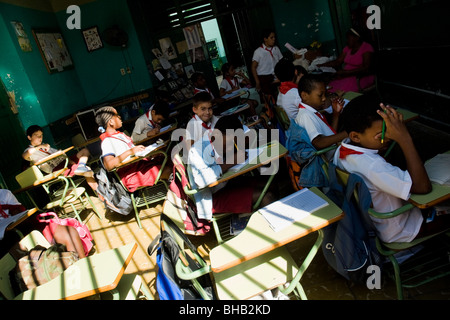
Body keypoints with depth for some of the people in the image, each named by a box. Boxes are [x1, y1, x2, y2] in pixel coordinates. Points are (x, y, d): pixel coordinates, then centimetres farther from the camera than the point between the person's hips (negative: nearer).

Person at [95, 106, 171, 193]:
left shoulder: (120, 134, 20)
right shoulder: (106, 141, -10)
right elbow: (108, 165, -25)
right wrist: (130, 151, -29)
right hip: (131, 174, -9)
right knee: (167, 171, -24)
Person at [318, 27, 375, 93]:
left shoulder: (367, 47, -6)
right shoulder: (348, 48, 17)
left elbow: (366, 68, -17)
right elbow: (338, 62, 17)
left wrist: (345, 72, -25)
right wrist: (321, 65, 2)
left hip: (362, 77, -6)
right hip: (347, 76, 7)